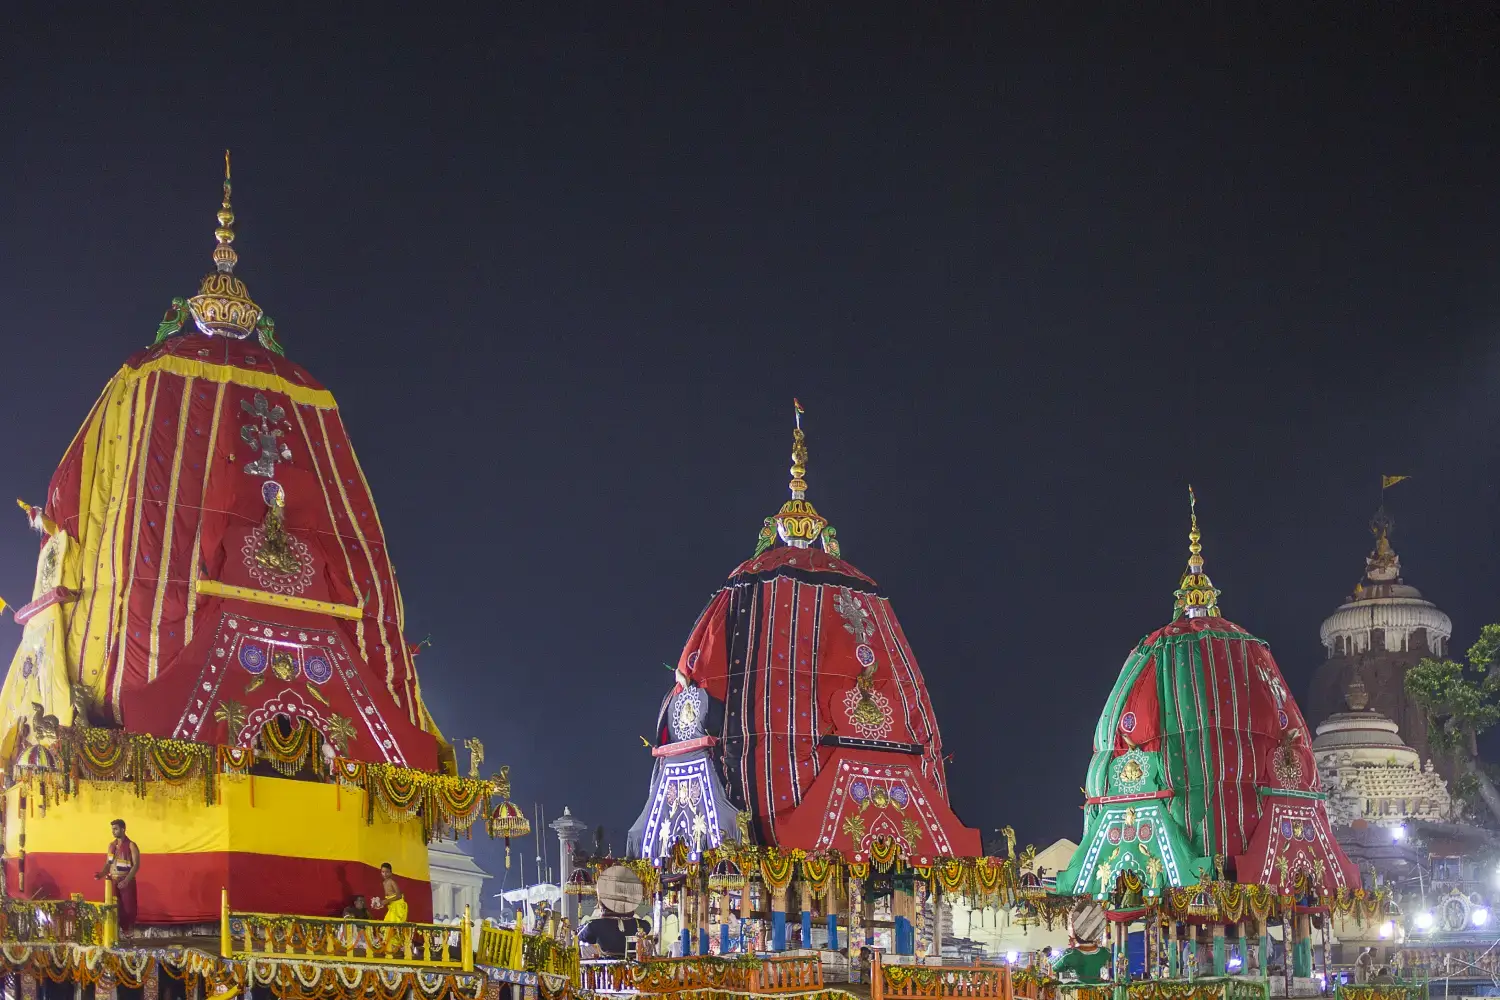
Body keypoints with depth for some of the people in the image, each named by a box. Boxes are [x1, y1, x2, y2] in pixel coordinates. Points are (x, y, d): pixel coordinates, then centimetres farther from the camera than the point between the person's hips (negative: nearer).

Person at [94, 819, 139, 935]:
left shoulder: (131, 845, -9)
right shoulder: (111, 845, 10)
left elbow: (136, 865, -13)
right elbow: (108, 863, 13)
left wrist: (126, 881, -23)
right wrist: (101, 874, -8)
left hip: (127, 882, -5)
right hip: (113, 882, 5)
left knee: (128, 908, -2)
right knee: (115, 908, 5)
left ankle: (129, 933, 6)